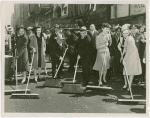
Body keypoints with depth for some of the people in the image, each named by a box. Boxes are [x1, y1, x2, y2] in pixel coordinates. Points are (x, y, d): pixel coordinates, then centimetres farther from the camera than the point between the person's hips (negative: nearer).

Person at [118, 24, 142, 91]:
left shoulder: (130, 39, -26)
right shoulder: (122, 39, -2)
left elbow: (129, 51, -24)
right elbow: (119, 46, 17)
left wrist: (124, 59, -19)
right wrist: (122, 53, 2)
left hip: (132, 55, -7)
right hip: (125, 55, 7)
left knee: (131, 70, -4)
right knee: (125, 70, 11)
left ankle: (129, 85, 3)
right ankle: (125, 84, 26)